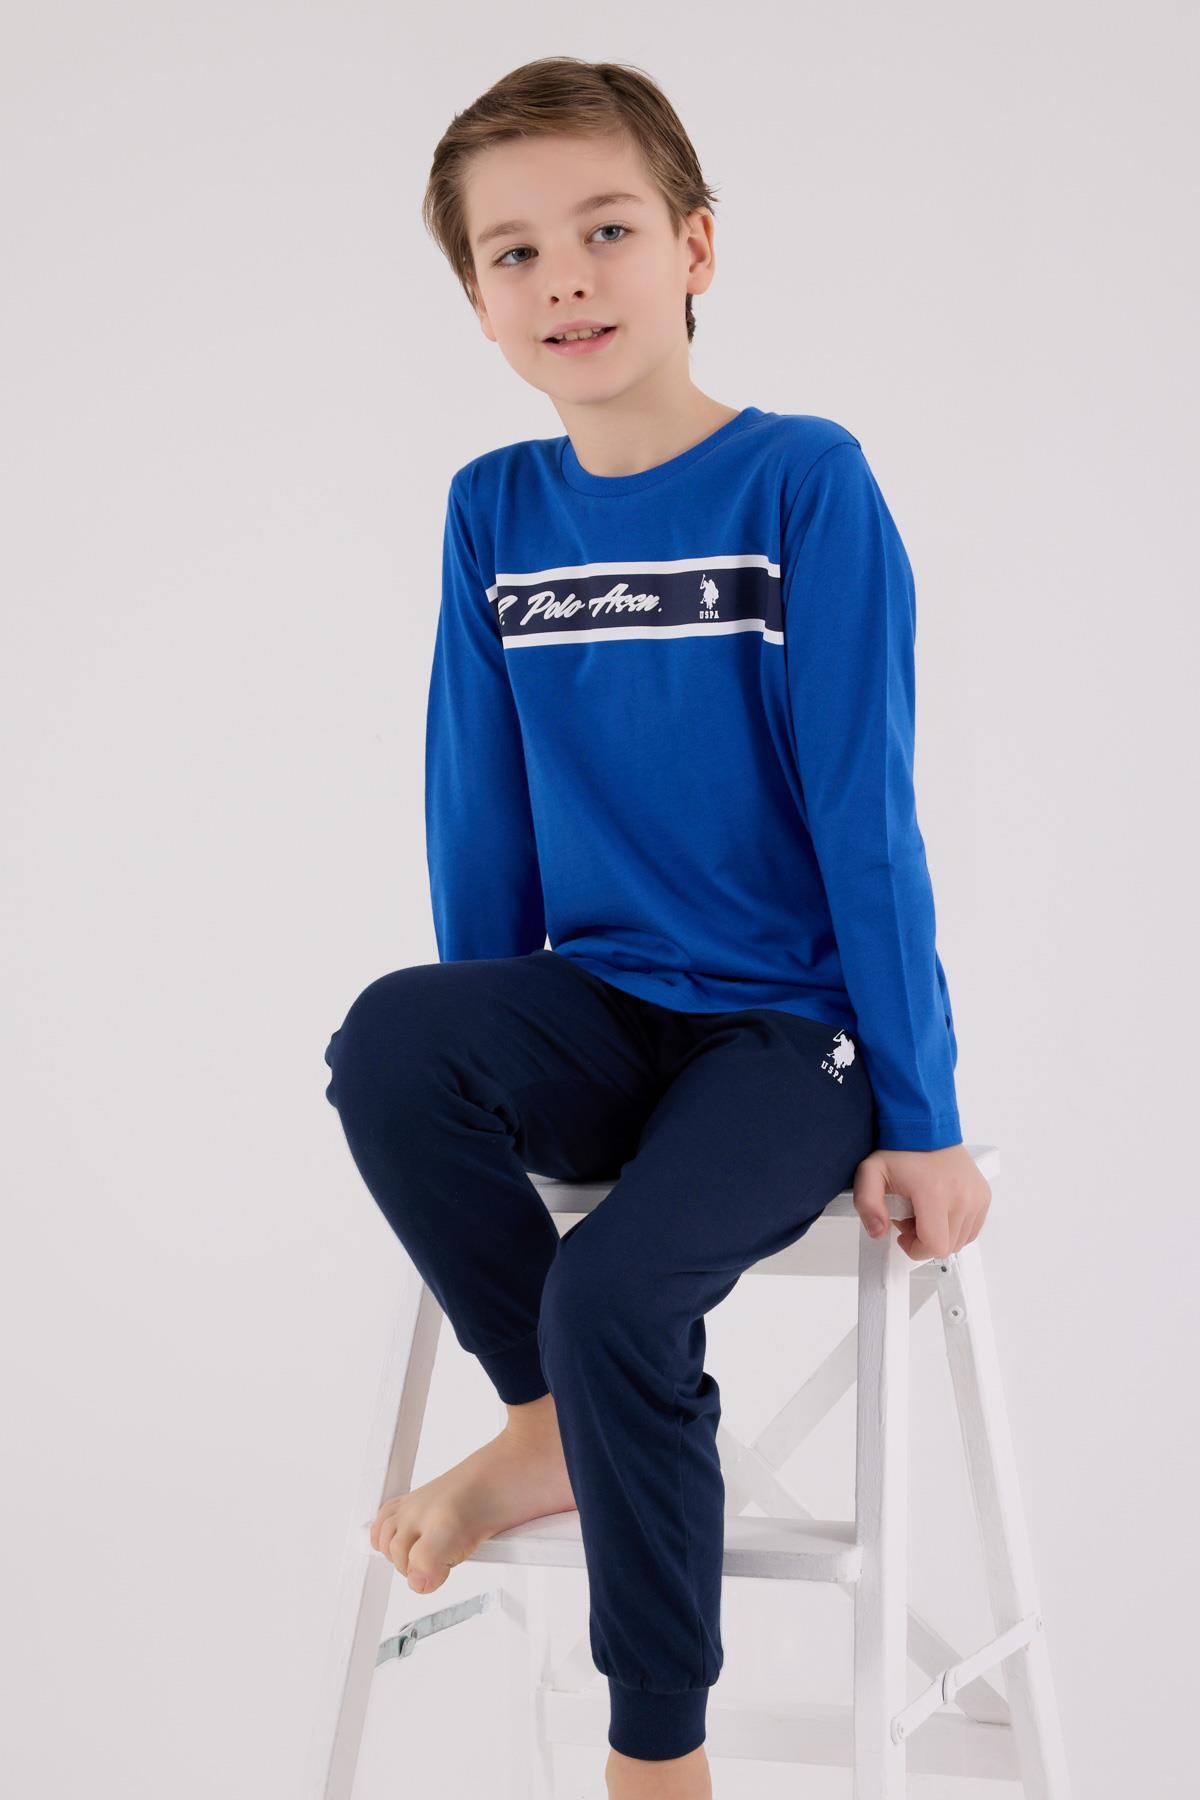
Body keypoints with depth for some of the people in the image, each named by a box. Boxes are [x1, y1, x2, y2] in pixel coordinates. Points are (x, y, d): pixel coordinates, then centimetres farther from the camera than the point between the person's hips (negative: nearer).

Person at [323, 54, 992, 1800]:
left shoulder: (805, 481, -9)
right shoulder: (493, 513, 4)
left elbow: (866, 814, -10)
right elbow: (482, 819, 9)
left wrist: (921, 1118, -8)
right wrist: (480, 1066, 12)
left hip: (786, 1027, -4)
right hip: (601, 1017, 4)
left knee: (618, 1288, -28)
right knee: (387, 1044, -27)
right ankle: (554, 1421, -3)